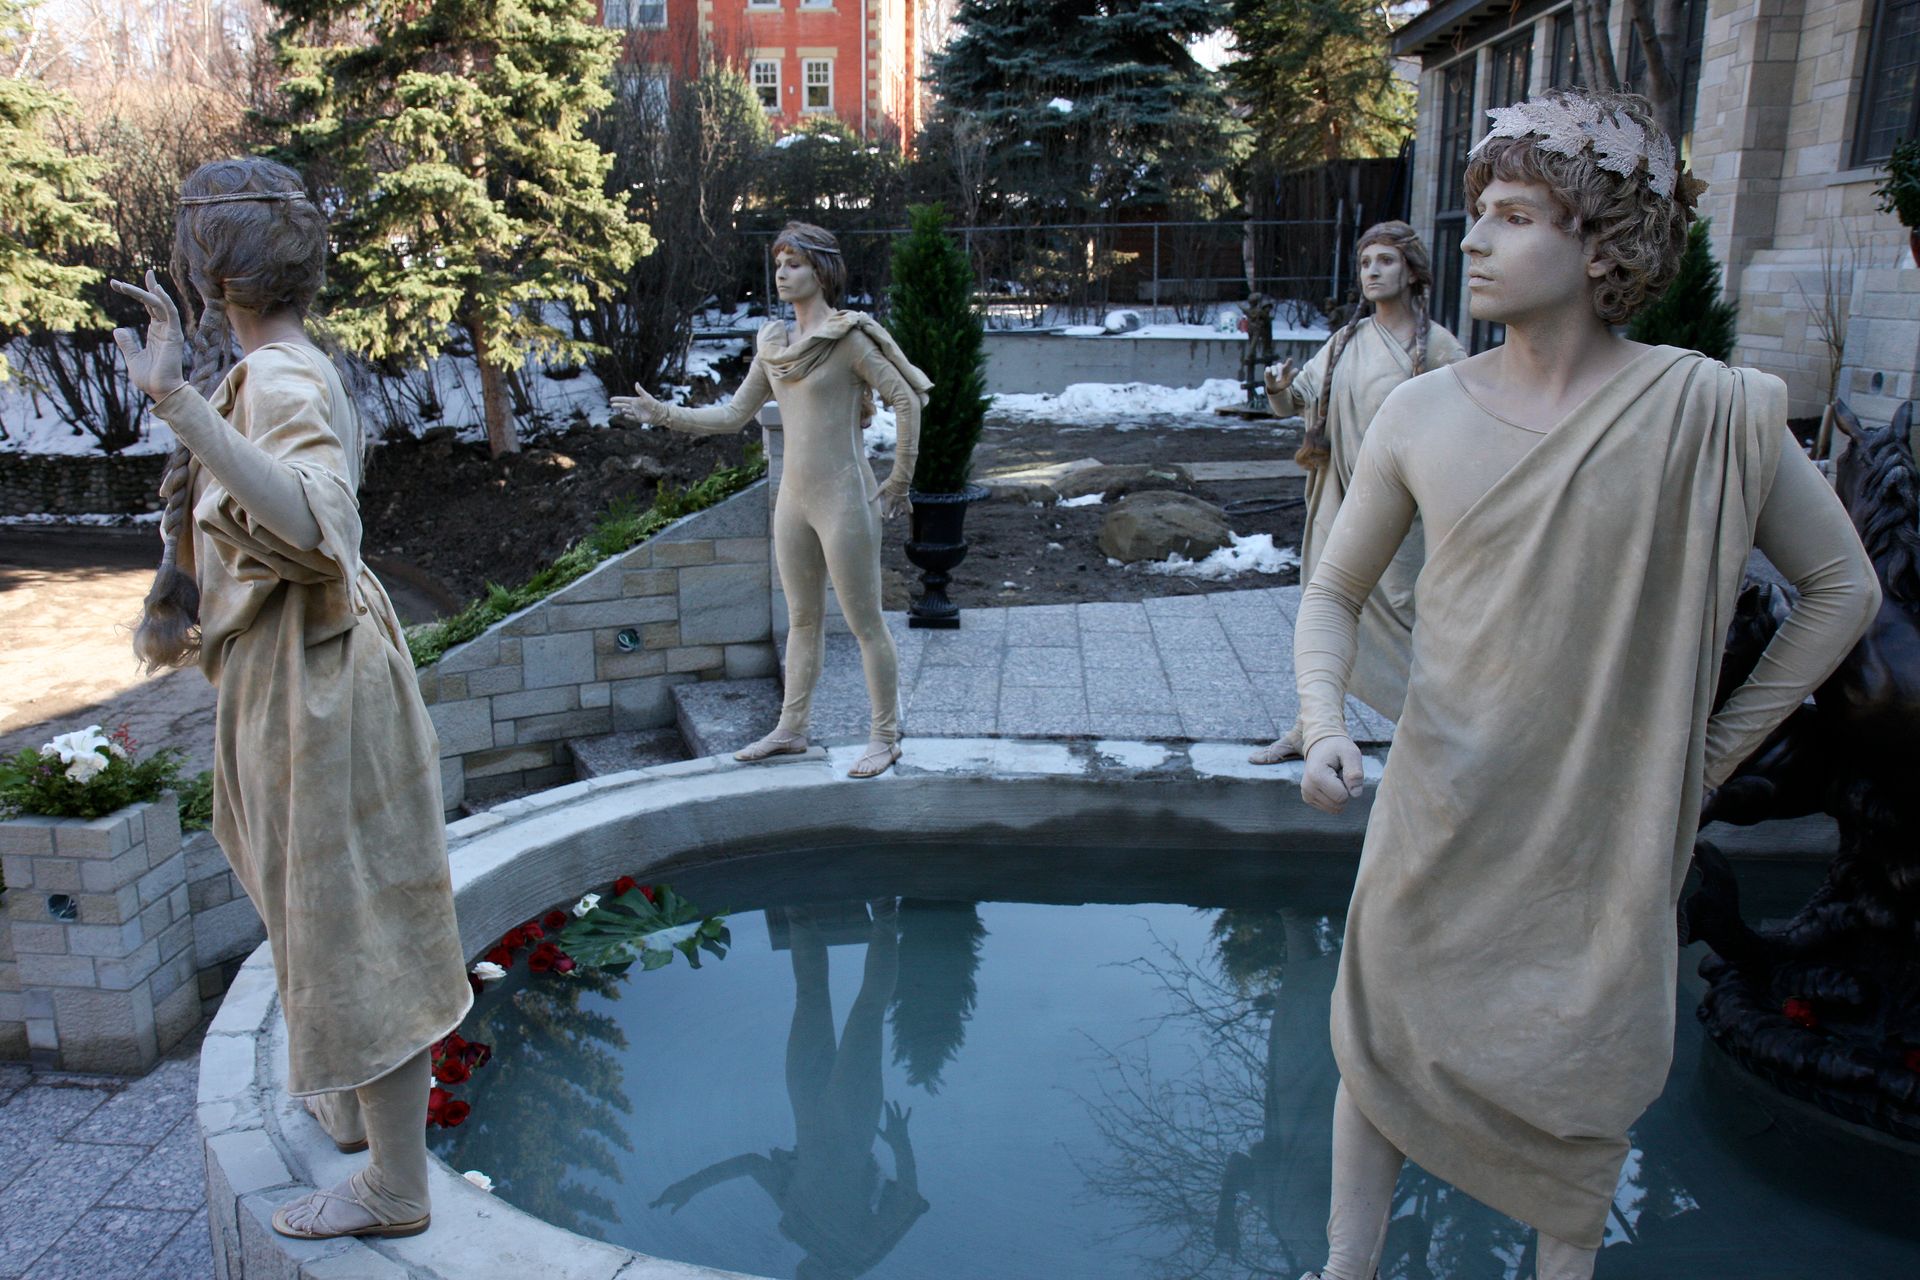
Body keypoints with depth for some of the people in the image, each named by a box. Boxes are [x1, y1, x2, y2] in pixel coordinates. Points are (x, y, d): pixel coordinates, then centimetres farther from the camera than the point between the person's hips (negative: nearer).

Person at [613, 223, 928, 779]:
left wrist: (899, 481, -8)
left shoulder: (849, 337, -10)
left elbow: (906, 400, -10)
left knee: (865, 622, 1)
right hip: (794, 498, 7)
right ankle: (790, 729, 27)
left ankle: (885, 737, 12)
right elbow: (734, 415, 15)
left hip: (843, 499, -7)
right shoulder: (774, 342, 10)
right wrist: (661, 413, 11)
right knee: (802, 619, 16)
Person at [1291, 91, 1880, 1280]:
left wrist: (1721, 742, -1)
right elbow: (1335, 591, 4)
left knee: (1580, 1081, 16)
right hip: (1443, 816, 2)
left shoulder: (1711, 411, -11)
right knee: (1384, 1047, 14)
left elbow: (1844, 585, 1)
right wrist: (1324, 724, -12)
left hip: (1609, 828, -1)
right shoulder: (1423, 413, -6)